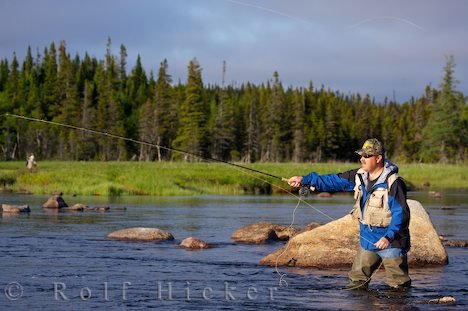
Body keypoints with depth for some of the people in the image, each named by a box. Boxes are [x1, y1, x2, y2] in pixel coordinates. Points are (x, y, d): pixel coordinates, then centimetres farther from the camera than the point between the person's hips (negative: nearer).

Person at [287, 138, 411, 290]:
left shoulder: (393, 183, -18)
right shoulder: (359, 176, 5)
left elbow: (401, 213, -21)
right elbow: (333, 181, 7)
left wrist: (389, 237, -32)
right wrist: (305, 180, 0)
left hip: (390, 242, -7)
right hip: (367, 241, 7)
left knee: (398, 285, 1)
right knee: (356, 281, 11)